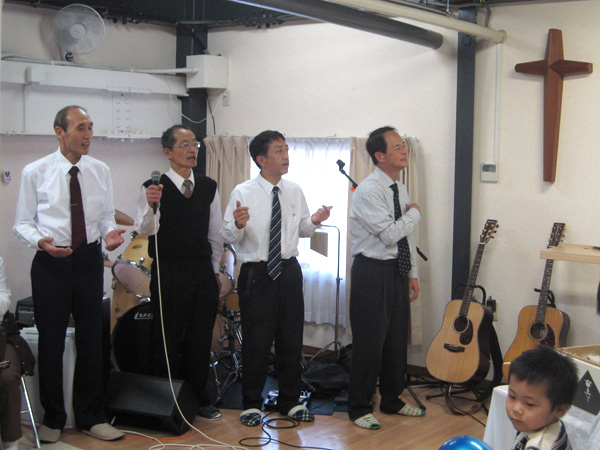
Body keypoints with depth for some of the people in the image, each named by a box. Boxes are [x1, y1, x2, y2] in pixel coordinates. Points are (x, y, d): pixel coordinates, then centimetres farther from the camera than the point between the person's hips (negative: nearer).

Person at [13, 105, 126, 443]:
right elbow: (23, 223, -1)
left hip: (89, 259, 3)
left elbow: (107, 217, 10)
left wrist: (110, 234, -13)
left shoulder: (101, 171, 4)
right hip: (51, 261, -3)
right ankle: (53, 419, 23)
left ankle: (90, 417, 25)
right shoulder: (35, 172, -5)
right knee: (51, 341, 5)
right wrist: (41, 241, -21)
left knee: (91, 339, 10)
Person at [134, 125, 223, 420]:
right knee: (167, 341, 4)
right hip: (168, 273, -4)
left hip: (202, 272, 4)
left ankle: (199, 399, 24)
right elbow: (144, 229, -19)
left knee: (201, 340, 10)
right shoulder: (154, 188, -7)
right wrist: (151, 206, -38)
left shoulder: (208, 187, 8)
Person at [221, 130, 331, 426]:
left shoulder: (295, 192, 6)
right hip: (257, 274, -4)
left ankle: (290, 401, 27)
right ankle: (252, 404, 19)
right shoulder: (243, 193, -8)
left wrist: (314, 221, -6)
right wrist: (238, 225, -29)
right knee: (257, 341, 2)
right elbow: (228, 236, -8)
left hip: (289, 270, 4)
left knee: (292, 338, 11)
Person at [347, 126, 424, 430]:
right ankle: (359, 408, 12)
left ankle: (392, 401, 31)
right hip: (372, 272, -8)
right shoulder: (368, 191, -16)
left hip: (397, 271, 8)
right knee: (369, 341, -2)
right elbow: (390, 234, -23)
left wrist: (412, 274, 13)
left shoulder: (400, 190, 11)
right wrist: (414, 213, -7)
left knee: (397, 338, 15)